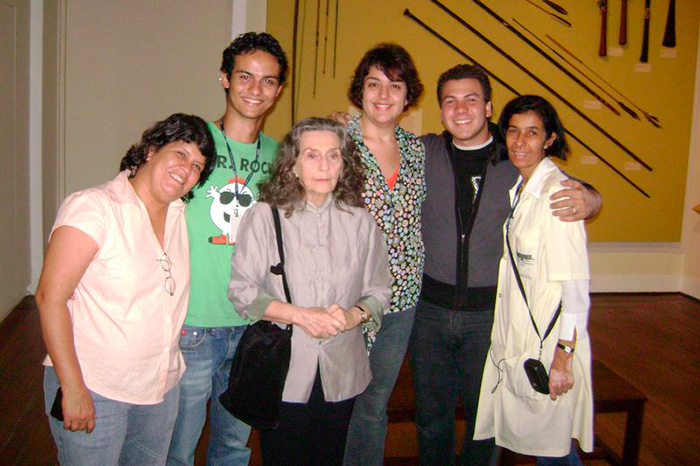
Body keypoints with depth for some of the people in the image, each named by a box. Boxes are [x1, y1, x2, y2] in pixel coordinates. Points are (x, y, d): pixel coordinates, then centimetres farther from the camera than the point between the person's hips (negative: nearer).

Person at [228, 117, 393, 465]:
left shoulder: (360, 221, 3)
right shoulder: (264, 216, -6)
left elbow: (379, 289, 7)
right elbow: (241, 290, -7)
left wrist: (354, 315, -14)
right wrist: (299, 315, -19)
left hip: (341, 375, 3)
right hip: (282, 374, -2)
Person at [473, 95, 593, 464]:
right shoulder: (514, 188, 8)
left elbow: (576, 286, -18)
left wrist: (563, 356, -19)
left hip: (549, 345, -7)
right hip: (513, 340, 8)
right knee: (519, 431, 18)